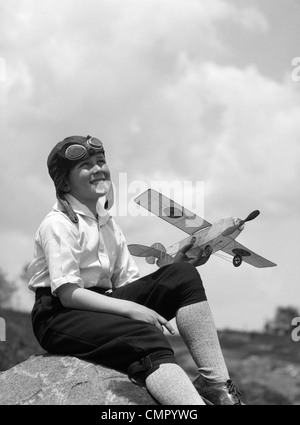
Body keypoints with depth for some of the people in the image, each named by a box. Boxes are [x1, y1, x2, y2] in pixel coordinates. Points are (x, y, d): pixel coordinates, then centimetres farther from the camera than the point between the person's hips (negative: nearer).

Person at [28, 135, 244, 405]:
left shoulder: (109, 225, 14)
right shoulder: (58, 224, -9)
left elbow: (127, 282, 7)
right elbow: (68, 294, -18)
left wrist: (175, 266, -7)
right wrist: (131, 309, -26)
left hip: (103, 305, 7)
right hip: (61, 316, -7)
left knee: (183, 276, -11)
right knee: (146, 338, -34)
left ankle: (216, 383, -19)